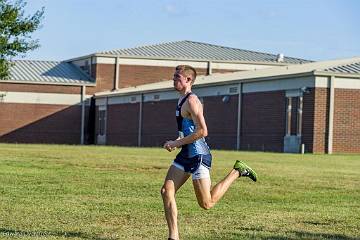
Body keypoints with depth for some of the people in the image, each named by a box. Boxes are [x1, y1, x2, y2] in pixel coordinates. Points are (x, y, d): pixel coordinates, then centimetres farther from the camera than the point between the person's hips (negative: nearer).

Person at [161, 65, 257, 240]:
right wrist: (177, 142, 11)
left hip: (198, 155, -9)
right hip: (186, 155, 9)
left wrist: (177, 143, -18)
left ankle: (237, 171, 10)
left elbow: (202, 131, -24)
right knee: (166, 191, -1)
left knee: (207, 203, -2)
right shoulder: (182, 101, 15)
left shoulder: (191, 101, -15)